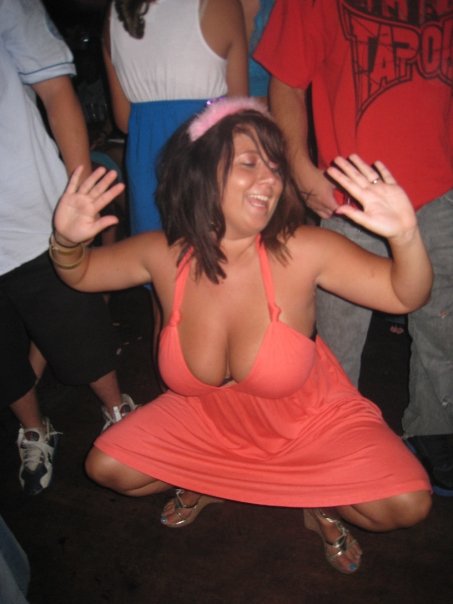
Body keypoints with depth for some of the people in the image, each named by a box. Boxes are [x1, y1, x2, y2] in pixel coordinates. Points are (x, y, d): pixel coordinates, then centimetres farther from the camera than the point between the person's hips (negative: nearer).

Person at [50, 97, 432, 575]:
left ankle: (321, 503, 15)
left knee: (406, 504, -18)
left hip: (309, 421, -2)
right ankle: (207, 484, 26)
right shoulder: (163, 255, -18)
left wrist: (406, 237, -39)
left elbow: (406, 295, -18)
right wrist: (66, 242, -23)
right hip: (208, 422, 3)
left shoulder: (302, 251, -26)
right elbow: (80, 274, 0)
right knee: (105, 467, 1)